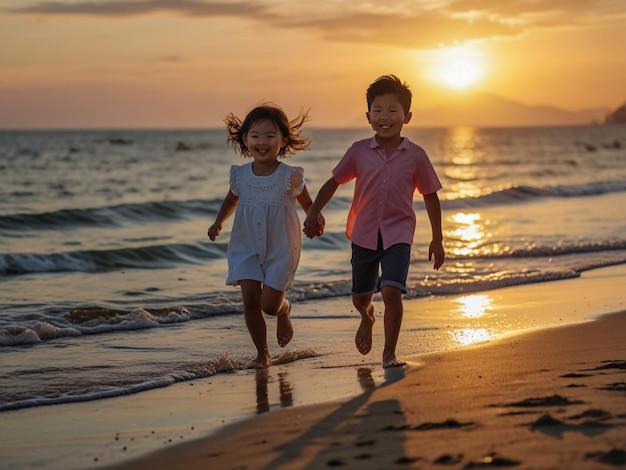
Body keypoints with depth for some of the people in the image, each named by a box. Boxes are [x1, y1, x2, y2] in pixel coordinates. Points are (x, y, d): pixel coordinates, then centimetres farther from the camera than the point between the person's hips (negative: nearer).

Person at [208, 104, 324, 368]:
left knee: (269, 304, -6)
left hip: (281, 250, -3)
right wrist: (218, 223, 1)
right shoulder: (240, 175, -3)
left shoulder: (290, 177, -11)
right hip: (246, 249, 3)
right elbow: (231, 201, 17)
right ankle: (262, 353, 11)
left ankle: (284, 310, 32)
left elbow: (307, 204, 1)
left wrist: (317, 219, -20)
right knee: (250, 301, -6)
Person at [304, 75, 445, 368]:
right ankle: (367, 318, 52)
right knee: (360, 298, 15)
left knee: (391, 291, -20)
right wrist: (313, 214, -3)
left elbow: (430, 196, 3)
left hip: (398, 234, -2)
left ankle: (389, 352, -5)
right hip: (364, 234, 2)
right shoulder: (359, 152, -3)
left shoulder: (415, 156, -5)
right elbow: (333, 182, 6)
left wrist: (437, 239, 3)